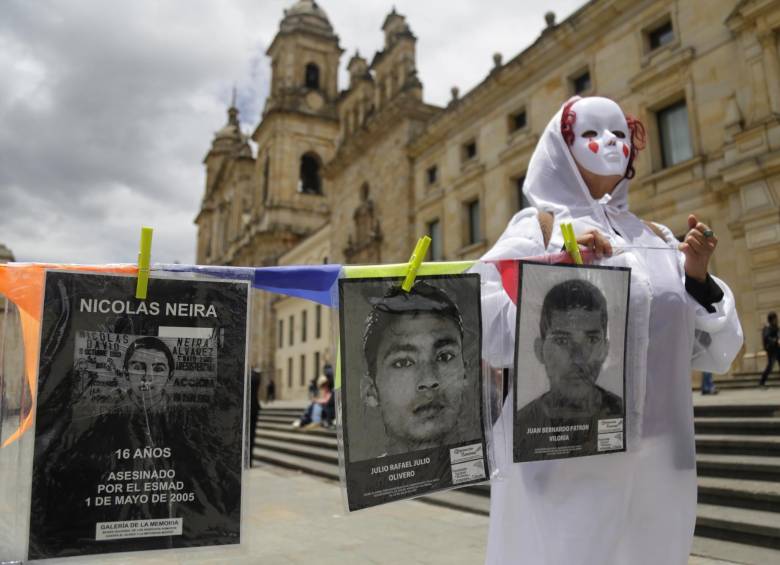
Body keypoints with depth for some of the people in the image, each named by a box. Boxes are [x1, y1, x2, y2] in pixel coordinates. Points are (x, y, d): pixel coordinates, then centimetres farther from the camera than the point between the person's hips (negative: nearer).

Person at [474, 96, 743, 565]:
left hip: (659, 455, 5)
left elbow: (715, 352, 11)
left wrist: (699, 278, -4)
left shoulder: (658, 238, 12)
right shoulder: (535, 228, -1)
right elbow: (486, 331, -12)